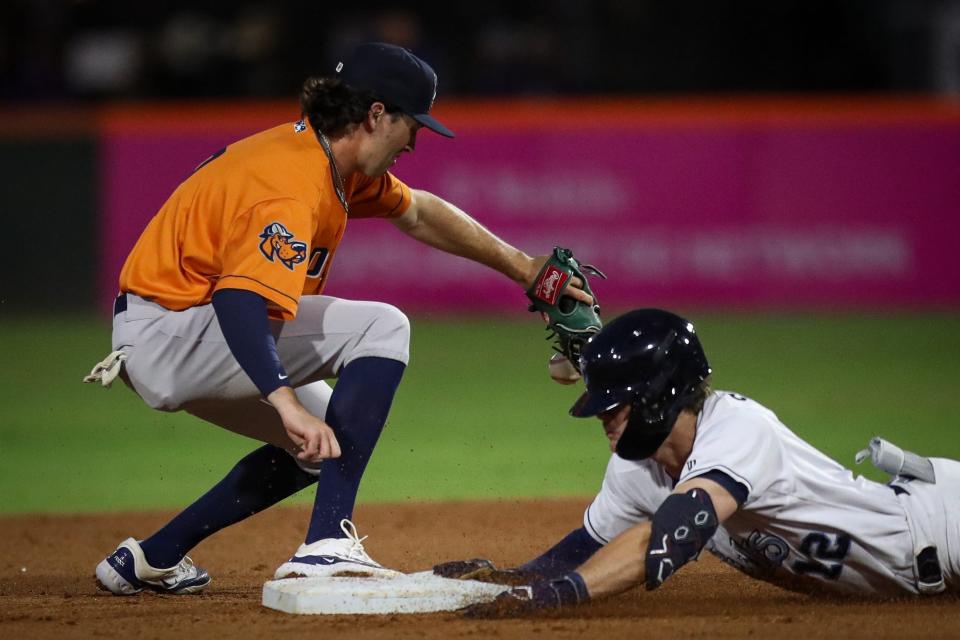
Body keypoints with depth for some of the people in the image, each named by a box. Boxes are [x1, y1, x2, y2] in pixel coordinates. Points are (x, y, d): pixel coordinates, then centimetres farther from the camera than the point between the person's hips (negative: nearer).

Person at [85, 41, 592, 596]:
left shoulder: (336, 157, 8)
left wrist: (523, 269, 24)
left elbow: (417, 213, 24)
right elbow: (239, 302, -39)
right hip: (165, 336, -11)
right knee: (382, 329, -18)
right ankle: (328, 544, -24)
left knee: (324, 440, 24)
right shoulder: (293, 187, -24)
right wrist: (289, 405, -50)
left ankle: (153, 558, 22)